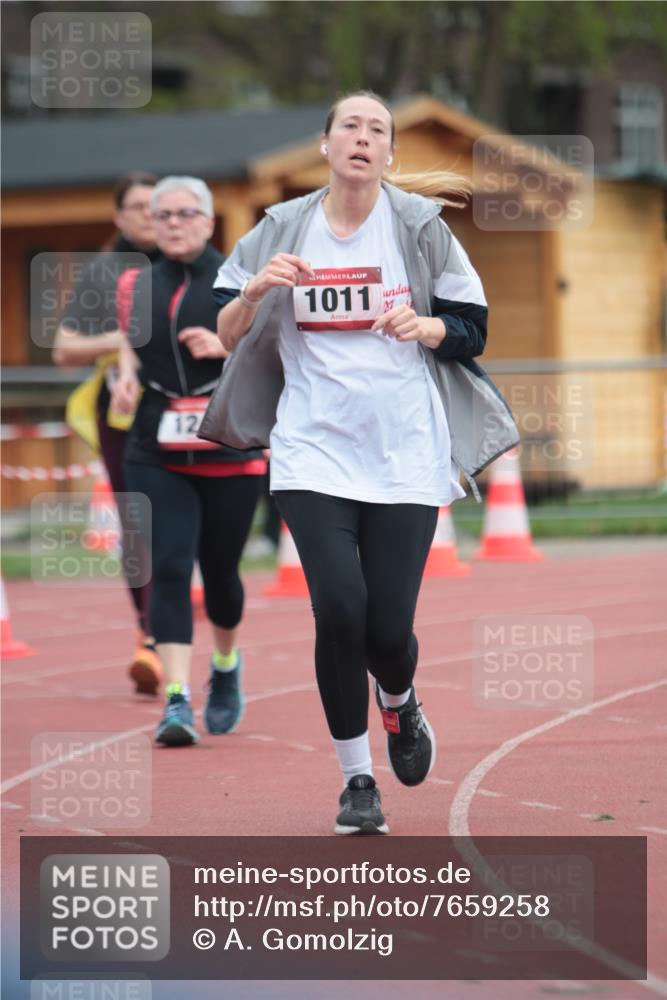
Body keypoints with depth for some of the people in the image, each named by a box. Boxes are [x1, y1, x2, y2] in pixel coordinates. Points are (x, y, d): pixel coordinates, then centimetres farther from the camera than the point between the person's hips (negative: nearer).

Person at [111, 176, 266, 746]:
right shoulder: (137, 286, 7)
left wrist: (224, 345, -19)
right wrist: (127, 374, 2)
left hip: (231, 449, -2)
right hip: (157, 455, 2)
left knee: (219, 571, 10)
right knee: (169, 568, -13)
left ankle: (226, 666, 40)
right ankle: (178, 700, -17)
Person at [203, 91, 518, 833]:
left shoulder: (419, 224, 3)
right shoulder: (283, 229, 5)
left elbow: (471, 330, 6)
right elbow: (226, 333, 7)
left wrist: (420, 325, -14)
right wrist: (257, 289, -13)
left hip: (405, 456, 0)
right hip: (313, 451, 0)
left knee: (388, 627, -4)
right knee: (339, 608, -14)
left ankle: (400, 704, 34)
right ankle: (356, 779, 4)